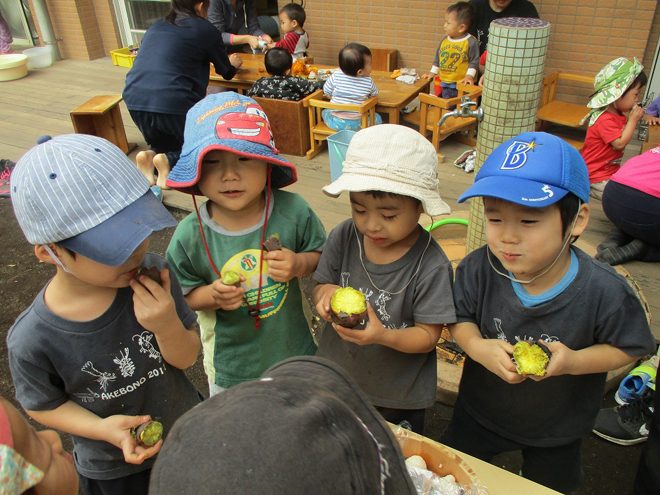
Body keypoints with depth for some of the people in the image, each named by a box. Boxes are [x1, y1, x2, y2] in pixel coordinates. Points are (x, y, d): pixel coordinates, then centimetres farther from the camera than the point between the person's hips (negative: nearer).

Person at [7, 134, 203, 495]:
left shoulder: (151, 273, -24)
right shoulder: (31, 340, -27)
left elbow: (187, 358, -14)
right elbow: (42, 405, -7)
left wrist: (167, 325, -35)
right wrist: (102, 428, -24)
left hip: (189, 434, 2)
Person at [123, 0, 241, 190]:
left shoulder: (156, 27, 22)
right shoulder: (204, 28, 7)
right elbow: (226, 71, 18)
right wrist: (233, 64, 41)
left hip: (134, 99, 6)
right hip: (173, 102, -6)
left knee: (165, 141, 31)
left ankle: (150, 156, 0)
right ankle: (169, 159, -8)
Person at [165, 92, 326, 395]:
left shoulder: (293, 211, -21)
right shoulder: (190, 235, -22)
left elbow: (321, 254, -4)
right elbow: (184, 296, -7)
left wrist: (299, 264, -26)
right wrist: (213, 296, -28)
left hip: (294, 351, 1)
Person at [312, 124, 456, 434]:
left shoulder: (431, 266, -26)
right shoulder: (342, 238, -15)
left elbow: (428, 335, -19)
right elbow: (321, 287, -4)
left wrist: (383, 336, -38)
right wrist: (326, 293, -28)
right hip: (336, 380, 4)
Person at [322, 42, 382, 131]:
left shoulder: (335, 76, -9)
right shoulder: (368, 82, -10)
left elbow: (327, 93, 3)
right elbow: (374, 95, 8)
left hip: (335, 122, 1)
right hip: (356, 124, -1)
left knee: (324, 112, 33)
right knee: (377, 118, 23)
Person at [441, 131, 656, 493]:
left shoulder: (604, 292, -31)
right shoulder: (478, 270, -28)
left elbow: (630, 348, -15)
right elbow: (460, 317, -12)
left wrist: (575, 361, -32)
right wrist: (477, 347, -33)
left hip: (557, 430, 0)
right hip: (480, 410, 1)